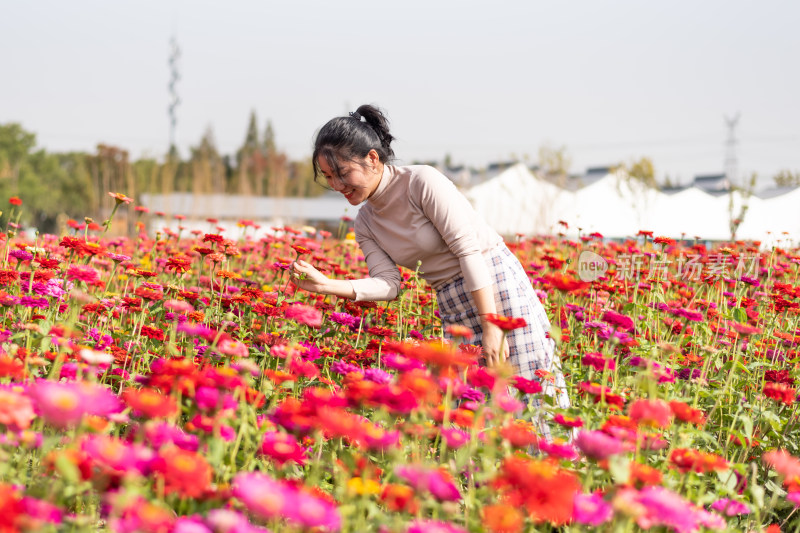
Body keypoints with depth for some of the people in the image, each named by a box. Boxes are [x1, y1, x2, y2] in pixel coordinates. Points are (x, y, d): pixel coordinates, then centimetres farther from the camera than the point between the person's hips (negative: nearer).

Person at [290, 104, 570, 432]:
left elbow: (469, 249, -19)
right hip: (452, 310, 7)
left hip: (497, 286, -7)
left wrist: (491, 325, -23)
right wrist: (327, 286, -19)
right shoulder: (365, 224, 6)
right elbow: (387, 282, -4)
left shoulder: (423, 182, -16)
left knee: (532, 400, -9)